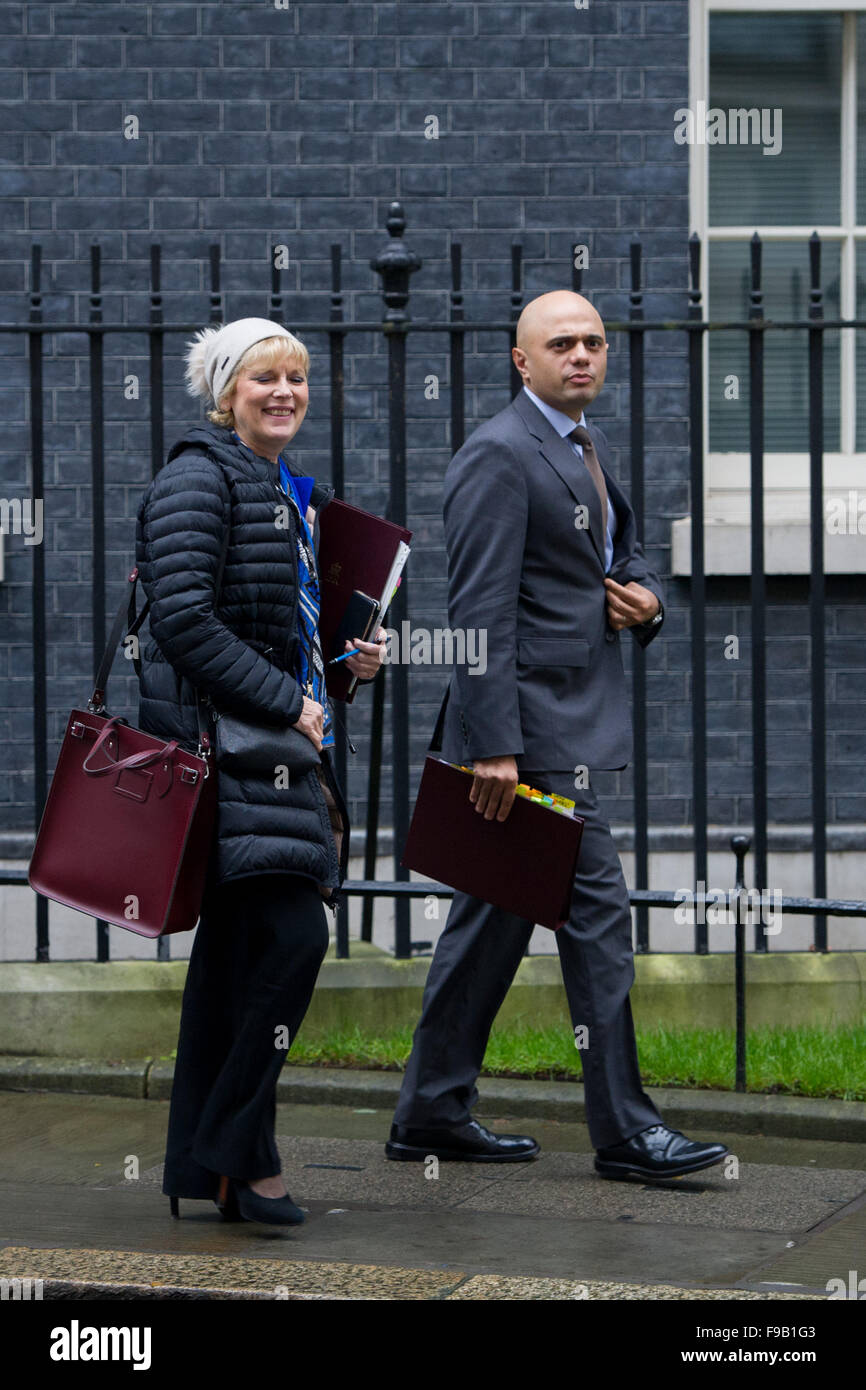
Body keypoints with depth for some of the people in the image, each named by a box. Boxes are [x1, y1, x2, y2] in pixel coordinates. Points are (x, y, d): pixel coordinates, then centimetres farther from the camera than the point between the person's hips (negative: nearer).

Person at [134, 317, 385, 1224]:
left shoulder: (296, 494, 19)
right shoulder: (199, 478, -10)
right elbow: (183, 618, -20)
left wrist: (350, 663, 9)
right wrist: (285, 704, -18)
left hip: (279, 742, 10)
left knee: (236, 944, 11)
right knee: (294, 934, -16)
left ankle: (199, 1166, 16)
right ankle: (235, 1155, -8)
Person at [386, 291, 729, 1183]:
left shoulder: (587, 445, 16)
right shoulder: (497, 457, -13)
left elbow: (623, 547, 31)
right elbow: (480, 612, -19)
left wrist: (645, 598, 6)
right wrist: (494, 747, -23)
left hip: (578, 717, 10)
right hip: (535, 724, -10)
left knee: (496, 913, 12)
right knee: (596, 907, -7)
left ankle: (432, 1114, 19)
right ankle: (623, 1128, -1)